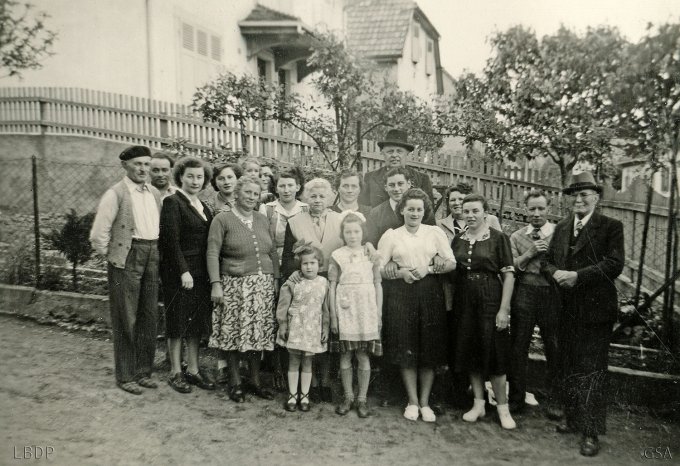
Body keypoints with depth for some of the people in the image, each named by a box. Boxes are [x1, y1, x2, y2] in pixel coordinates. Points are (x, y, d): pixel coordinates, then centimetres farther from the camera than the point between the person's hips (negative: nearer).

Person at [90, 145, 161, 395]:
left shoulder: (155, 194, 11)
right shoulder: (115, 194, -8)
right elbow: (98, 234, -10)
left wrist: (156, 252, 11)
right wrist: (110, 256, -2)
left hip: (152, 257, 6)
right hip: (127, 258, -6)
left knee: (149, 317, 11)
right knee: (126, 320, 2)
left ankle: (143, 372, 24)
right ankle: (125, 376, 14)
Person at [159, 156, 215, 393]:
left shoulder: (204, 207, 14)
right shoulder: (172, 202, -7)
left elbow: (208, 244, 12)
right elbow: (171, 240, -14)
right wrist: (184, 271, -18)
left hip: (201, 273, 7)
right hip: (178, 273, -7)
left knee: (196, 321, 11)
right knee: (178, 321, 3)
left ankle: (193, 369, 22)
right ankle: (176, 372, 15)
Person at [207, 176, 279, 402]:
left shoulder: (262, 219, 13)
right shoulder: (222, 219, -1)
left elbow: (273, 252, 14)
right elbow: (212, 253, -6)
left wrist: (276, 279, 7)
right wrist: (216, 284, -14)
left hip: (263, 285, 4)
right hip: (235, 284, -4)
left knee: (259, 333, 6)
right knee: (234, 333, 1)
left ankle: (255, 381, 20)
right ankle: (235, 382, 17)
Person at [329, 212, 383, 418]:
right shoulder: (337, 255, 3)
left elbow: (378, 285, 7)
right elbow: (332, 287, 3)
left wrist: (379, 314, 3)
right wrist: (333, 316, -1)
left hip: (366, 310, 0)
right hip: (345, 310, 0)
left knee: (364, 357, 3)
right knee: (345, 356, 6)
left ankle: (362, 399, 16)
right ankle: (348, 397, 21)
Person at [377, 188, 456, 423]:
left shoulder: (435, 232, 8)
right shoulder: (391, 235, 7)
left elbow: (451, 263, 3)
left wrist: (428, 269, -10)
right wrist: (401, 272, -12)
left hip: (430, 292, 1)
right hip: (401, 294, 0)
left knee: (430, 348, 3)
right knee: (405, 349, 1)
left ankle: (425, 402, 16)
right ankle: (412, 401, 15)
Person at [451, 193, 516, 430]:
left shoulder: (498, 238, -5)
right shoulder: (458, 239, 8)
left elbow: (509, 274, -8)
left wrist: (504, 308, -15)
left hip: (490, 299, -4)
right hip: (464, 301, 4)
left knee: (494, 353, 0)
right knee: (469, 351, 8)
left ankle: (503, 407, 14)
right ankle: (479, 403, 22)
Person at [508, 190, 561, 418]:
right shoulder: (516, 237, 10)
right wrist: (530, 253, -10)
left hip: (552, 294, -1)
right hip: (524, 294, 2)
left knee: (555, 349, 5)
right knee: (518, 347, 7)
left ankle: (554, 401, 21)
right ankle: (516, 397, 21)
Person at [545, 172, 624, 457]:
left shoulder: (611, 227, -5)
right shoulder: (561, 228, 12)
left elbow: (614, 265, -15)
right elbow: (549, 261, 12)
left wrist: (577, 275, -21)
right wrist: (557, 273, -10)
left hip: (595, 309, -6)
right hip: (567, 309, 6)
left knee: (591, 371, -1)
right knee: (569, 367, 17)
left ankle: (591, 432, 9)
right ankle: (573, 419, 32)